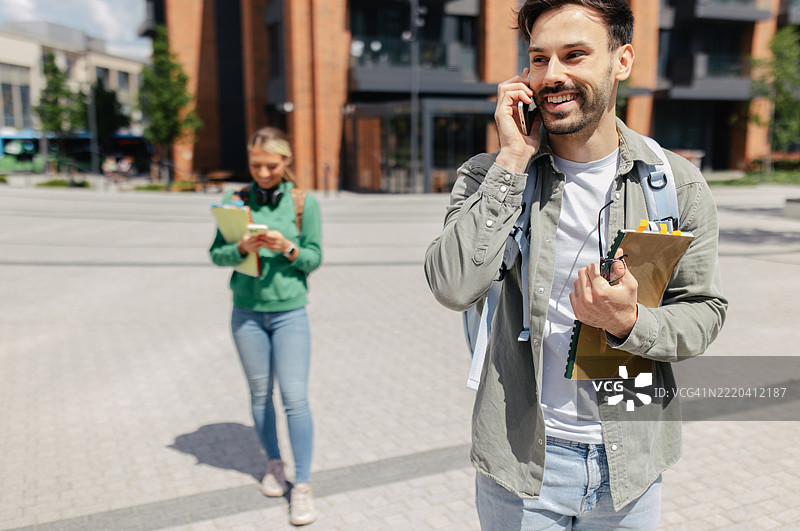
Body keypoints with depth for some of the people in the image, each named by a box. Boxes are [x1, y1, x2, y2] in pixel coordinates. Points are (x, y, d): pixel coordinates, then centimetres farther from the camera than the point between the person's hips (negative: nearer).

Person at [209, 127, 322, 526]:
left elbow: (314, 258, -1)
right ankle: (274, 464, 32)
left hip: (289, 312, -2)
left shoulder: (304, 202, -2)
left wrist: (287, 248, -20)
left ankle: (302, 487, 7)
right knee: (260, 393, 12)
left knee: (295, 398, -4)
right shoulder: (237, 200, 2)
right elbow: (216, 254, 1)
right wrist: (242, 247, -19)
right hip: (247, 311, 2)